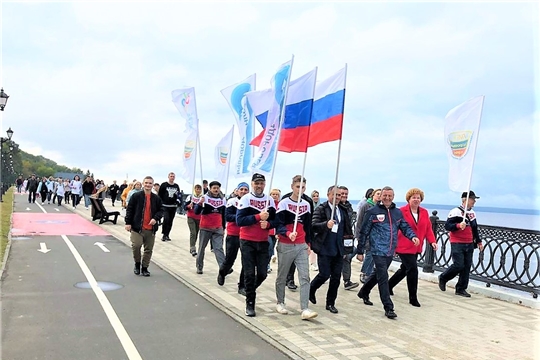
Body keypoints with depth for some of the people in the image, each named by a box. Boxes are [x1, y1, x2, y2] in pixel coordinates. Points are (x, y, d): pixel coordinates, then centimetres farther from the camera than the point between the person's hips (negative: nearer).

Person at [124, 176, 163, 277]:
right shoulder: (136, 196, 0)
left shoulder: (156, 198, 6)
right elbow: (129, 210, 0)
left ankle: (144, 268, 22)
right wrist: (128, 222, -6)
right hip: (137, 227, -3)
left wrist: (156, 218, -7)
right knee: (136, 246, -13)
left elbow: (161, 210, 12)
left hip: (151, 229, 3)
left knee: (148, 249, 7)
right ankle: (137, 263, 15)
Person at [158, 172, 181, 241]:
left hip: (173, 206, 4)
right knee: (166, 219, -18)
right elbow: (160, 194, 0)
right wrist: (161, 202, -5)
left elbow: (179, 194, 19)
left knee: (170, 221, 7)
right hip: (165, 206, -4)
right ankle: (163, 234, -4)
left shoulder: (176, 186, 10)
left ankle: (167, 235, 16)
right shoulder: (164, 185, -2)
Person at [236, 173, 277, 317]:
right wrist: (258, 217, -22)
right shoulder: (245, 199, -6)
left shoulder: (270, 200, 6)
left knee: (262, 274, 5)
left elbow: (275, 221, 8)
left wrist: (267, 224, -14)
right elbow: (239, 220, -14)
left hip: (263, 242, 4)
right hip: (247, 242, -3)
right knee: (249, 273, -1)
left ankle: (250, 290, 35)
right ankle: (250, 303, 13)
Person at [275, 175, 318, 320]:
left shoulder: (307, 205, 10)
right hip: (285, 246, -4)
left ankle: (305, 309, -7)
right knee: (282, 277, 9)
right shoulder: (283, 203, -6)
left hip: (301, 246, 4)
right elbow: (279, 225, -13)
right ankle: (280, 303, 27)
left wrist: (308, 243, 18)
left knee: (305, 277, -6)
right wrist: (288, 233, -32)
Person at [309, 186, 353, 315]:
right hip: (324, 248, -5)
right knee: (324, 274, -6)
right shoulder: (321, 209, -5)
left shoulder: (343, 210, 12)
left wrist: (345, 248, 16)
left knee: (336, 277, 6)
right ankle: (311, 290, 23)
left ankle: (330, 303, 19)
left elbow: (347, 229, 20)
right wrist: (326, 224, -34)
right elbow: (313, 225, -16)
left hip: (338, 249, 5)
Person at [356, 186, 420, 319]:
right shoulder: (373, 212, -6)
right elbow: (364, 232, -3)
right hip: (378, 250, -6)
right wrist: (360, 251, -3)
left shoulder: (398, 212, 9)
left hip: (390, 251, 6)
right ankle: (388, 308, -3)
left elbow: (405, 227, 11)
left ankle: (364, 292, 41)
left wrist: (413, 236, -12)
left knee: (379, 275, 19)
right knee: (383, 278, -9)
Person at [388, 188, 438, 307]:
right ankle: (413, 298, 4)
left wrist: (432, 241, -7)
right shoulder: (401, 211, -11)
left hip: (416, 248, 7)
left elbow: (428, 229, 7)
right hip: (404, 247, -7)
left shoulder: (424, 212, 7)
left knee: (404, 269, 18)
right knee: (413, 270, -10)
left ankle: (389, 285, 40)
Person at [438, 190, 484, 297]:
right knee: (458, 265, -11)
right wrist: (458, 225, -29)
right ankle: (443, 278, 13)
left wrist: (479, 242, 21)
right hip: (457, 244, -7)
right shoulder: (455, 212, -11)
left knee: (467, 267, 4)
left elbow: (475, 230, 24)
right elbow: (447, 226, -15)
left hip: (469, 244, 7)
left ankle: (461, 289, 14)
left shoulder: (472, 213, 14)